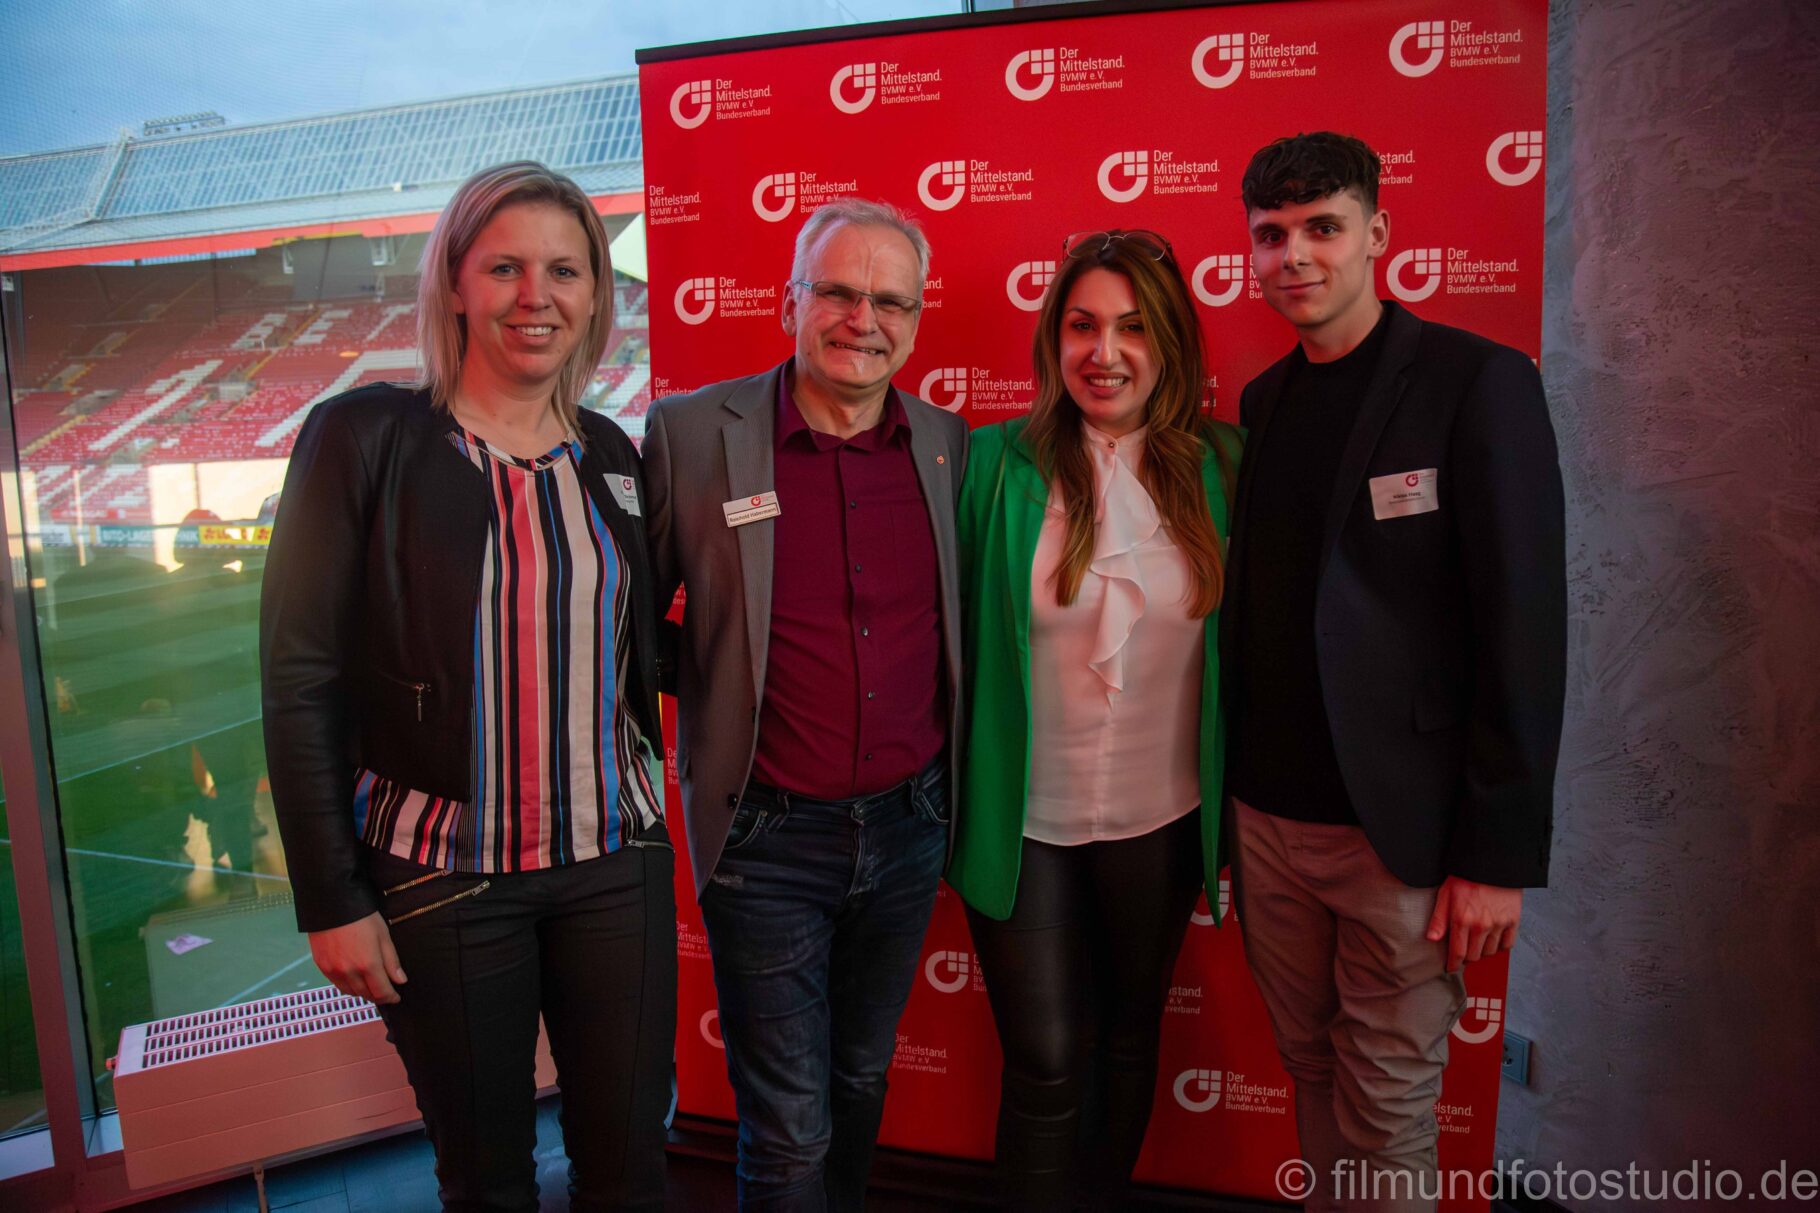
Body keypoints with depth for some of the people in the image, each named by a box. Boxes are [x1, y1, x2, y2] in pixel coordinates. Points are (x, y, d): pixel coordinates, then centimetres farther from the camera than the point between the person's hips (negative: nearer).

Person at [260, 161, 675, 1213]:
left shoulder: (611, 455, 5)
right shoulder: (365, 437, -7)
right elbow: (301, 678, -8)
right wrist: (333, 899, -9)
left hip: (615, 860, 3)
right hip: (441, 873, -3)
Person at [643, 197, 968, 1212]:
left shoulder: (949, 441, 1)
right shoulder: (691, 432, -10)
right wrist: (711, 704, -3)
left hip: (909, 824, 4)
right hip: (769, 836, -3)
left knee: (863, 1080, 24)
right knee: (789, 1129, 9)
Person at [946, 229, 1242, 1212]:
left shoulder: (1219, 467, -4)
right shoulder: (995, 463, -10)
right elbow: (951, 632, -5)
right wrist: (951, 800, -5)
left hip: (1161, 820, 3)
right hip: (1023, 821, -2)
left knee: (1129, 1043, 21)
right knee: (1044, 1064, 7)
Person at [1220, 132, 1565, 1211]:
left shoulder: (1478, 383, -7)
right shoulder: (1262, 401, 9)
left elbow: (1525, 629, -11)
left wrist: (1499, 853, -13)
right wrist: (1230, 791, 7)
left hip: (1401, 827, -5)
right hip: (1268, 815, 5)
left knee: (1386, 1109, 8)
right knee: (1311, 1070, 17)